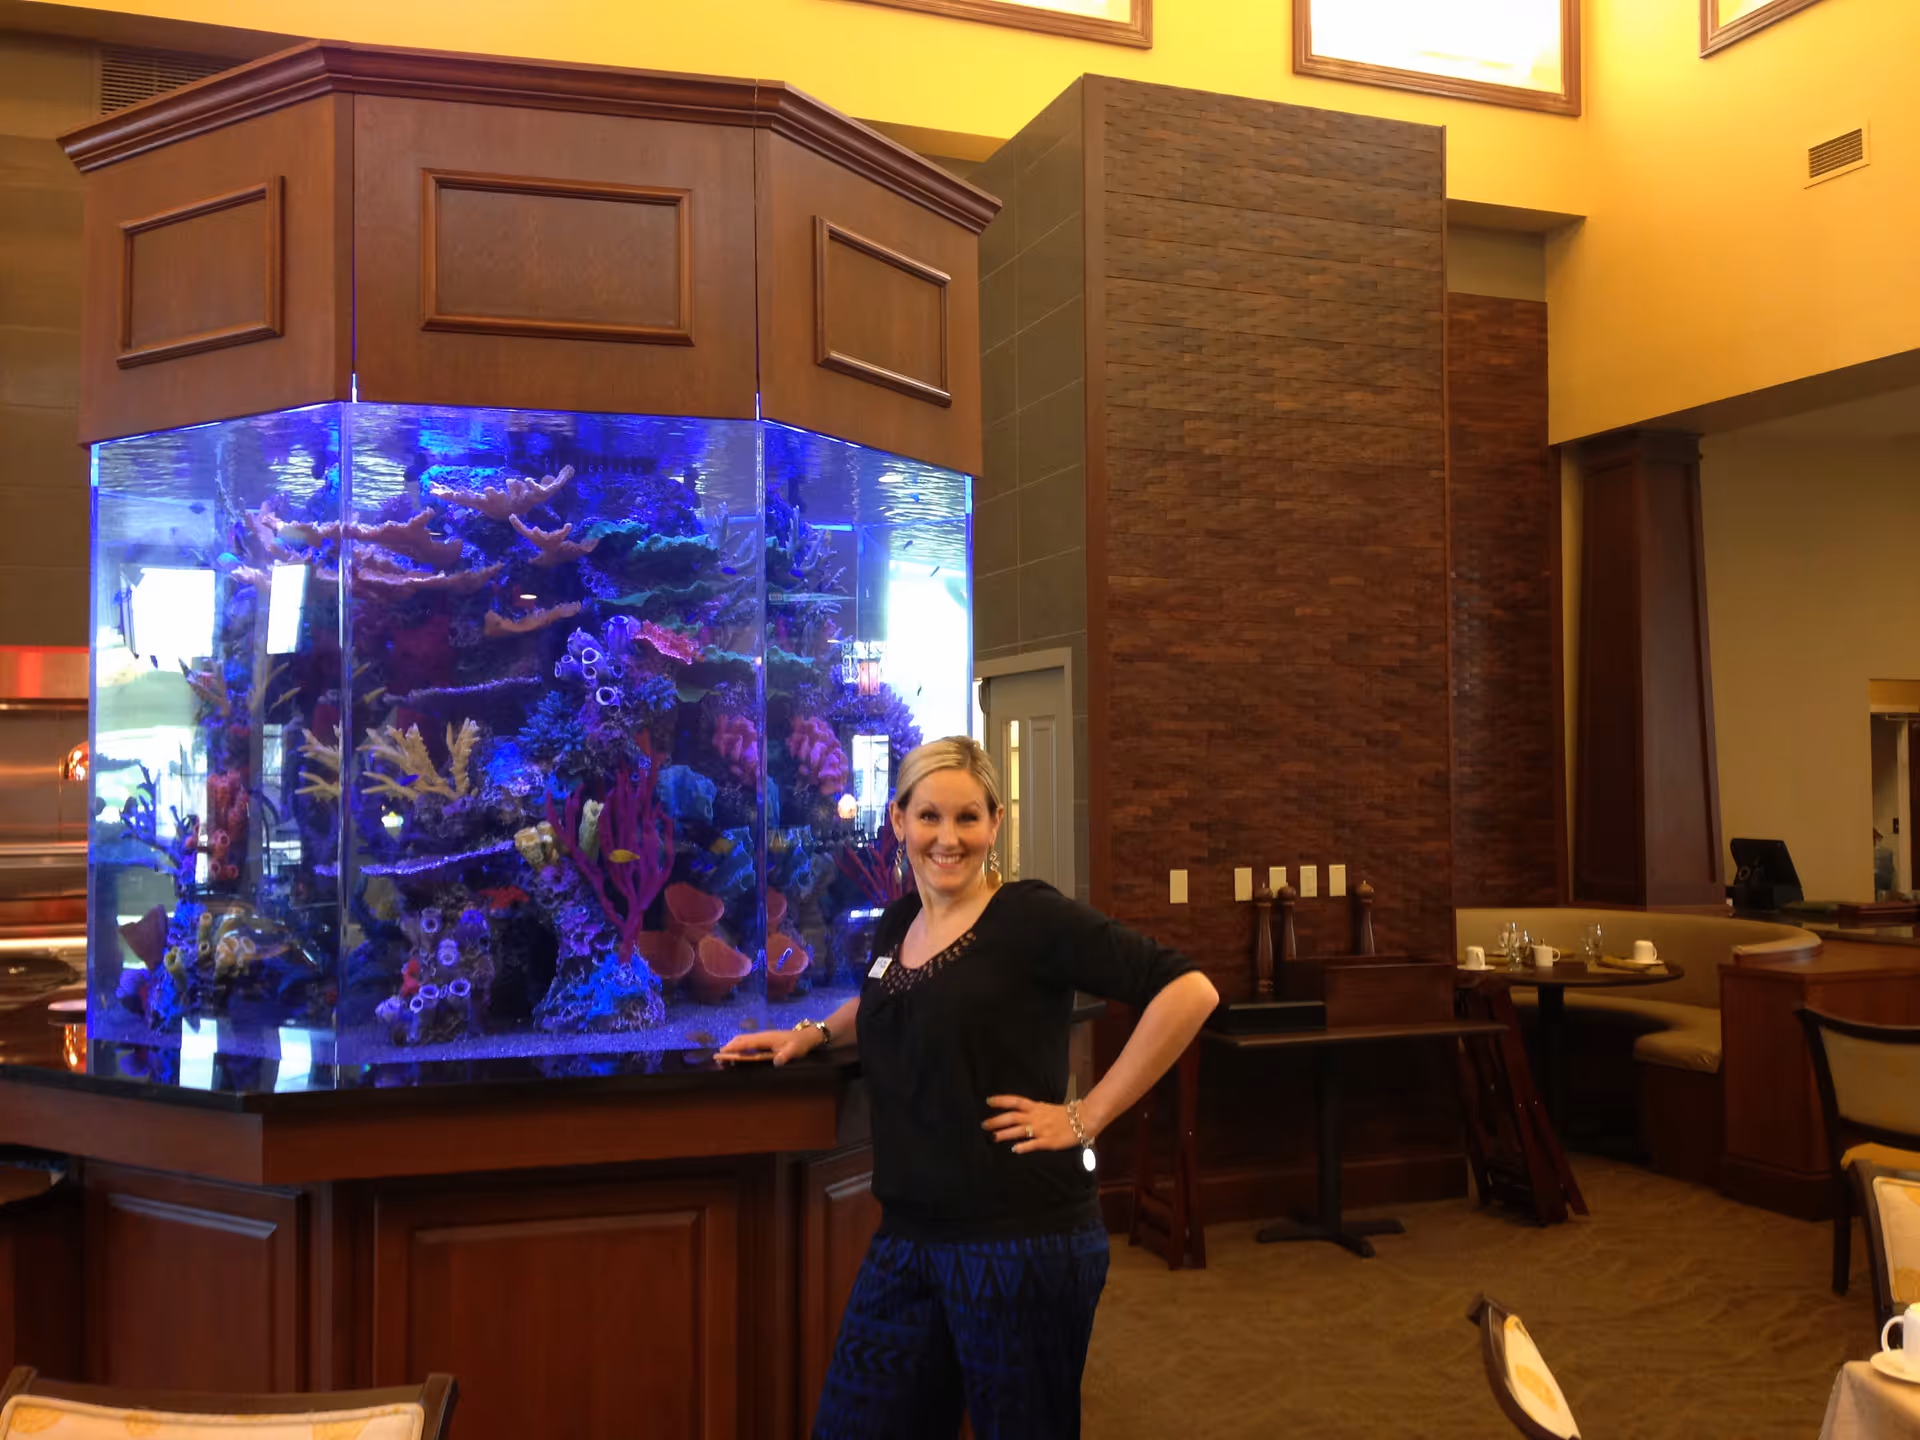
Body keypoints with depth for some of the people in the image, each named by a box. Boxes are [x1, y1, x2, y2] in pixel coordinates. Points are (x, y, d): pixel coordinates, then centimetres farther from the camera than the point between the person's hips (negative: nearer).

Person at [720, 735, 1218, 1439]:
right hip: (906, 1238, 7)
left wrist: (1087, 1116, -16)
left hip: (1023, 1240, -6)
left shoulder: (1032, 917, -12)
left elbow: (1189, 991, -19)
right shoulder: (897, 923, 9)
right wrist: (814, 1032, 16)